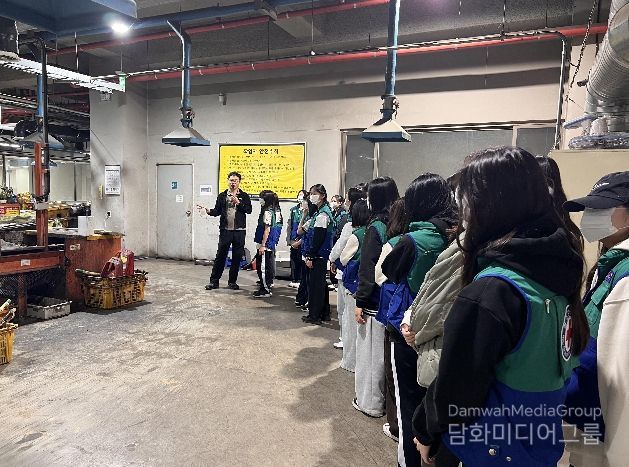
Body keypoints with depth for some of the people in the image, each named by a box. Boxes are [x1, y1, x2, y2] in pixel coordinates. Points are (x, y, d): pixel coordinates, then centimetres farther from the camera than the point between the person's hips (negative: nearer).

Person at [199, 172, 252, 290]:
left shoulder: (244, 196, 6)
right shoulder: (222, 196, 9)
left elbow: (249, 210, -5)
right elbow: (217, 211, 7)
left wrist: (238, 202, -16)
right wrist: (209, 211, -12)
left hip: (239, 231, 0)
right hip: (225, 230, 0)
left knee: (237, 257, 6)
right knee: (220, 255, 2)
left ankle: (232, 281, 18)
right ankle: (214, 281, 10)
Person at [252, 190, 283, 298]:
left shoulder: (268, 212, -17)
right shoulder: (276, 211, 10)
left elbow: (267, 229, -20)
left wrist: (262, 245, -18)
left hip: (265, 244, -10)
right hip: (272, 245, 10)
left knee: (262, 266, -4)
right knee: (269, 265, 17)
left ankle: (265, 290, 0)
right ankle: (268, 284, 27)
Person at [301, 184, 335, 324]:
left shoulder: (322, 214, -16)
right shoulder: (320, 211, 14)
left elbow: (318, 238, -20)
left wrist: (310, 256, -17)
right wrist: (309, 254, 15)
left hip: (318, 255, -10)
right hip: (321, 255, 10)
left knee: (315, 284, -2)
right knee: (321, 283, 15)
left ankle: (314, 315, 6)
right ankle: (324, 313, 25)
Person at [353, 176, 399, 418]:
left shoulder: (376, 227, -16)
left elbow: (368, 268, -17)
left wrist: (360, 302, -11)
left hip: (376, 301, -6)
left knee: (371, 351, 8)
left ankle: (371, 402, 21)